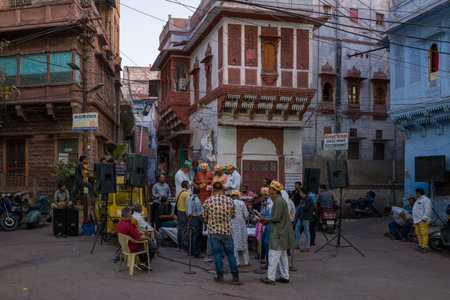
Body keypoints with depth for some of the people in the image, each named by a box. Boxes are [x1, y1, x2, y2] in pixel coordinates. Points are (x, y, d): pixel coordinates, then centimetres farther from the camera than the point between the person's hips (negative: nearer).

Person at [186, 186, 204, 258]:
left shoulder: (188, 199, 4)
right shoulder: (197, 200, -19)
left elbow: (187, 212, 11)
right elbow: (200, 214, -18)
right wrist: (203, 221, -9)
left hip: (191, 219, 7)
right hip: (197, 219, -7)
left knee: (191, 235, 17)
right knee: (197, 236, 1)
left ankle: (191, 251, 27)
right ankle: (196, 254, 6)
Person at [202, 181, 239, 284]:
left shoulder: (208, 201, -7)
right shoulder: (230, 201, -4)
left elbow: (204, 217, 2)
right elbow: (234, 215, 7)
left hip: (213, 230, -1)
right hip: (227, 230, 1)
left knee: (217, 253, 9)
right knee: (230, 253, 10)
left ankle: (220, 276, 11)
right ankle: (235, 276, 12)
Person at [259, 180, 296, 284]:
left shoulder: (278, 201, -18)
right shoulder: (278, 200, 14)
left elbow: (277, 218, -21)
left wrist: (265, 219, -9)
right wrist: (268, 221, 12)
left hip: (279, 232, -11)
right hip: (282, 231, 11)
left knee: (273, 254, -5)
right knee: (282, 255, 15)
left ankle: (270, 278, -1)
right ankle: (285, 277, 22)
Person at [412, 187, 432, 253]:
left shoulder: (426, 200, -11)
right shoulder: (418, 199, 20)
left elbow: (428, 210, -19)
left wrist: (424, 218, -23)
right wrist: (413, 218, 23)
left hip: (422, 220, -10)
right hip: (417, 220, 10)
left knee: (424, 233, -10)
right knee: (418, 233, 11)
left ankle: (425, 247, -10)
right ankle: (421, 246, 17)